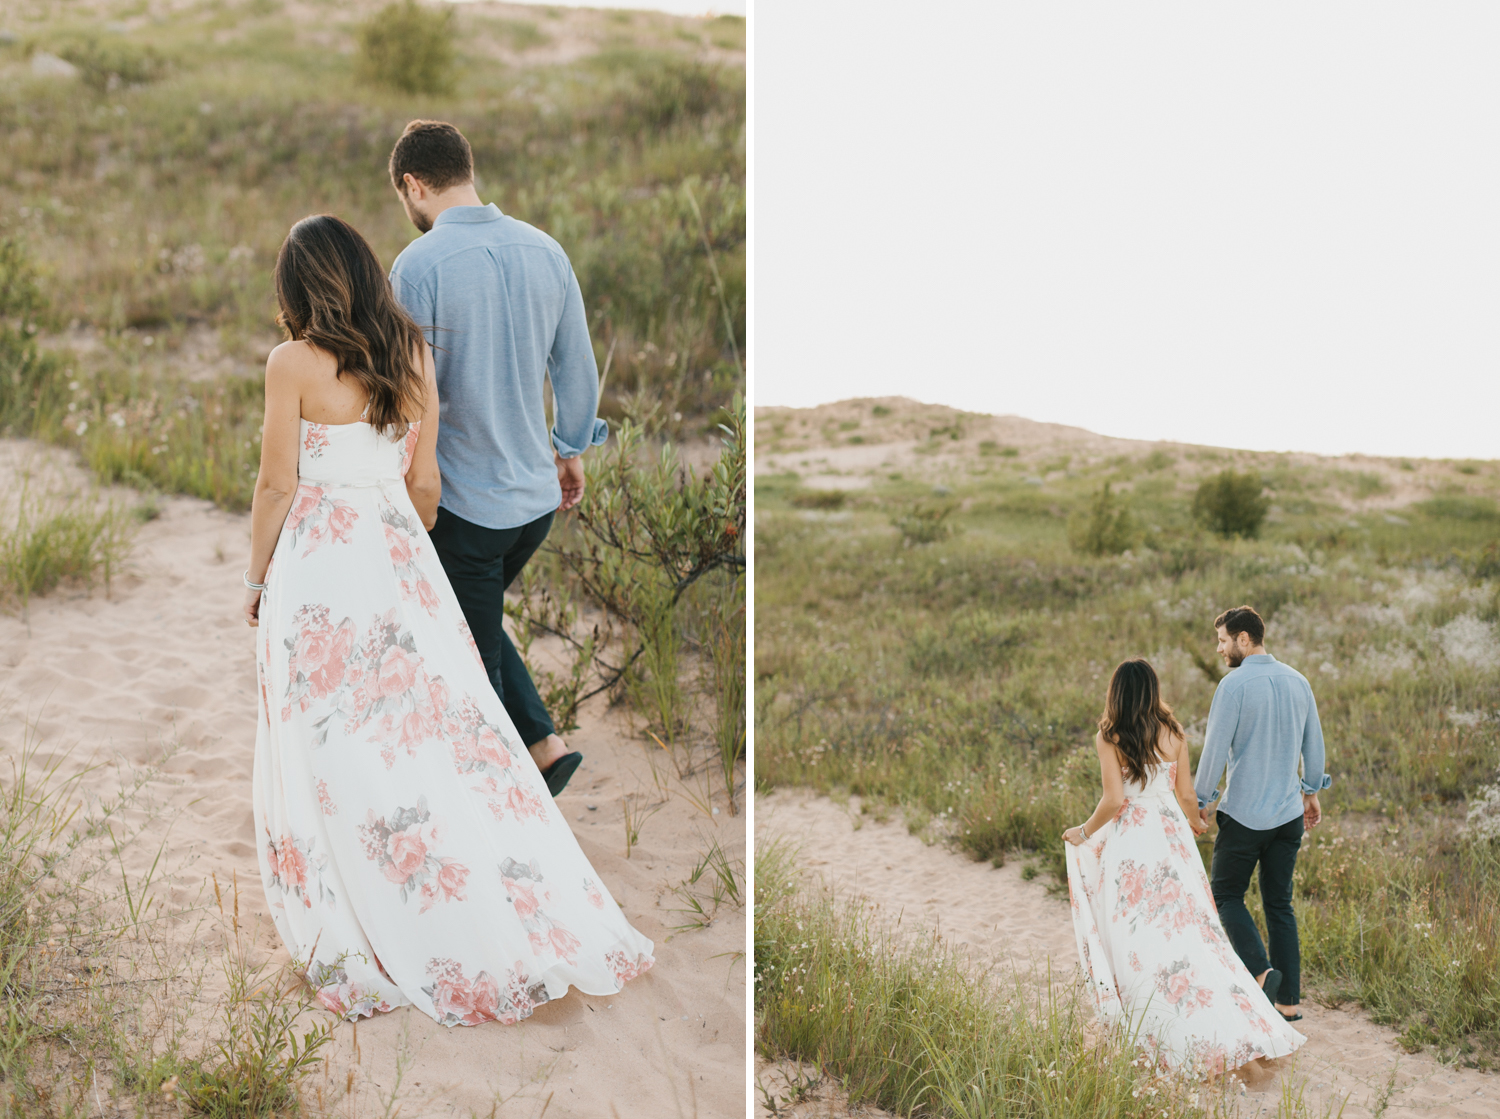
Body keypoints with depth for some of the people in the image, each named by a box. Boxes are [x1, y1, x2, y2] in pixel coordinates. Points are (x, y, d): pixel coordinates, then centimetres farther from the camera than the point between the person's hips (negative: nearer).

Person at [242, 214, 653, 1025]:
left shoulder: (293, 362, -9)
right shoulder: (413, 357, 4)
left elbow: (278, 484, -7)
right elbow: (424, 484, 9)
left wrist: (256, 578, 4)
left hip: (319, 565, -4)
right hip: (398, 556, 5)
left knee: (337, 755, 2)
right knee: (438, 727, 9)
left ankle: (359, 951, 8)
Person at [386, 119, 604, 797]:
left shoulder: (419, 265, -16)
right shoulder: (545, 250, 1)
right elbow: (579, 367, 8)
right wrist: (571, 449, 23)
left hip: (465, 503, -6)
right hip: (539, 493, 6)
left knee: (473, 656, 9)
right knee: (481, 624, 27)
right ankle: (544, 742, 19)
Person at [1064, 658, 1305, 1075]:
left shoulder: (1109, 738, -8)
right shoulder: (1174, 734, 3)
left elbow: (1114, 800, -13)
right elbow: (1185, 794, 7)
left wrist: (1084, 832, 2)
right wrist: (1194, 822, 27)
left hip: (1129, 841, -4)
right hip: (1170, 834, 4)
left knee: (1138, 936, 6)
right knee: (1190, 927, 6)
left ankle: (1159, 1033, 10)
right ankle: (1235, 1030, -1)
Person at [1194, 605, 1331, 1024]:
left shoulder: (1234, 684, -15)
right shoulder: (1297, 681, 5)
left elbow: (1215, 748, -14)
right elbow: (1314, 743, 14)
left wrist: (1200, 801, -3)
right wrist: (1311, 791, 27)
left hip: (1244, 814, -6)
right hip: (1289, 813, 6)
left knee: (1227, 895, 9)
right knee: (1280, 904, 13)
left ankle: (1261, 970, -13)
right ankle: (1289, 1001, 12)